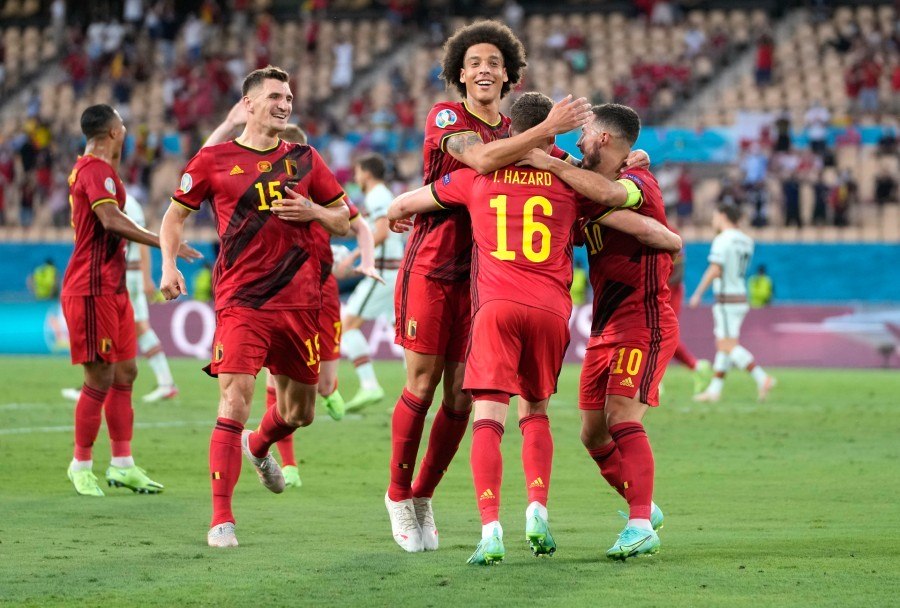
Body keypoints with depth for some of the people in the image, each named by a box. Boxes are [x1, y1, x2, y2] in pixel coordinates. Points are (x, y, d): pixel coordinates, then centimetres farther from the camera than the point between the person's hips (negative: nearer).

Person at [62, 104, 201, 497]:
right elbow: (111, 220, -28)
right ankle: (82, 465, 3)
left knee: (125, 373, 10)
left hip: (112, 288, 10)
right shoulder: (95, 171, -14)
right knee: (101, 378, -7)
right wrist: (164, 243, -29)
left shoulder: (93, 169, 17)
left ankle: (122, 464, 13)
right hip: (92, 290, -10)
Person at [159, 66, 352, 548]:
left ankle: (259, 446, 49)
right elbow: (175, 214, 12)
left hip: (299, 300, 4)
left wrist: (313, 211, -5)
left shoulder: (304, 159, 11)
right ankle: (221, 519, -10)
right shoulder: (214, 160, 3)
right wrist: (169, 264, -3)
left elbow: (343, 220, 16)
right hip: (240, 302, -4)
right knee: (235, 402, -15)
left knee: (299, 412, 12)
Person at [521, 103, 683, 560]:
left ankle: (640, 526, -26)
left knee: (622, 416, -22)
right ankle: (644, 508, 25)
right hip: (604, 329, 9)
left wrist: (554, 165, -27)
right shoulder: (587, 188, 16)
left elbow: (608, 194, -35)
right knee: (593, 434, 9)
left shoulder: (638, 182, -11)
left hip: (644, 323, -9)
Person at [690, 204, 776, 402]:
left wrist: (698, 293, -14)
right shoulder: (746, 241, 11)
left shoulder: (722, 240, -14)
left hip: (727, 302, -9)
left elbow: (715, 270, -21)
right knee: (722, 346, 12)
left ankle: (762, 378, -19)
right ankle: (714, 390, 14)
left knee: (730, 347, -9)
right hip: (741, 298, 9)